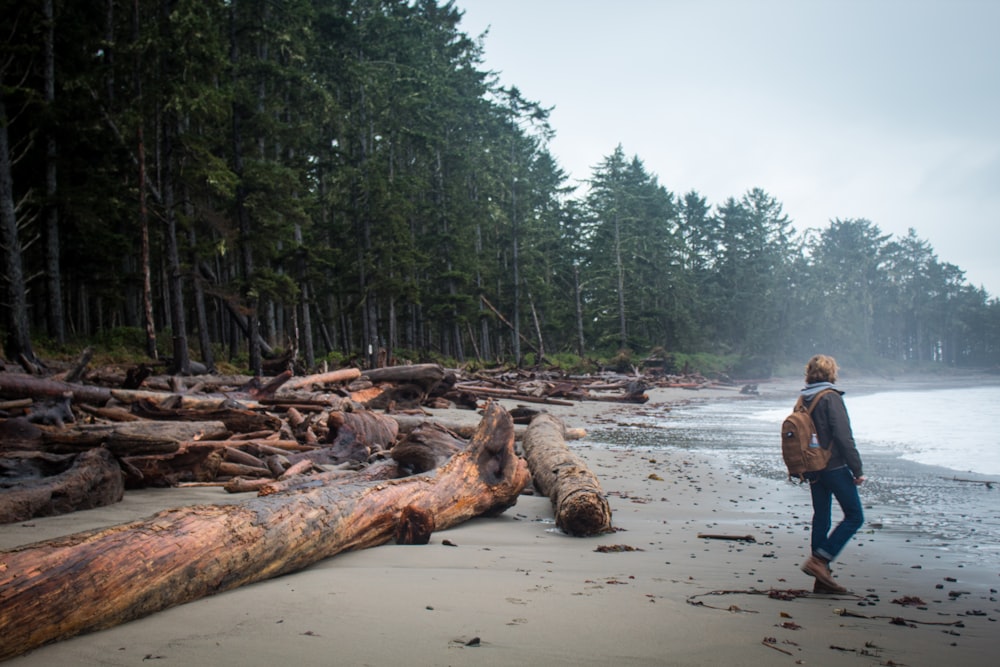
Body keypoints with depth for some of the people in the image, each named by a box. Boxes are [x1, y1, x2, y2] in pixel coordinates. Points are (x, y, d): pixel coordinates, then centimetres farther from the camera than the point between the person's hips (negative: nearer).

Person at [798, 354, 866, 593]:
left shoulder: (803, 400, 10)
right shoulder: (831, 398, -13)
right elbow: (844, 437, -17)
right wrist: (858, 470, -12)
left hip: (813, 469, 8)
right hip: (834, 467, -8)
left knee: (821, 519, 10)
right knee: (854, 516, 2)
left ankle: (822, 578, 13)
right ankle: (819, 560, -7)